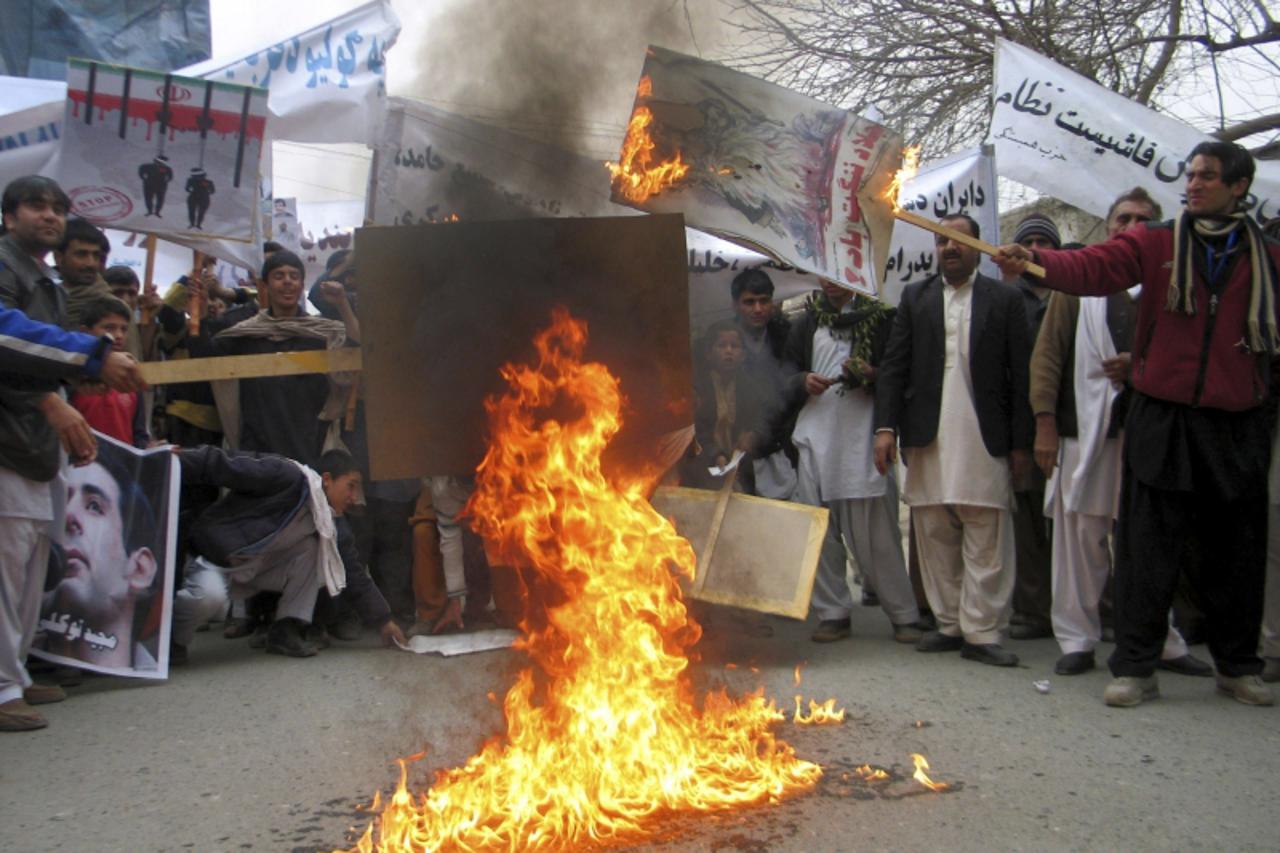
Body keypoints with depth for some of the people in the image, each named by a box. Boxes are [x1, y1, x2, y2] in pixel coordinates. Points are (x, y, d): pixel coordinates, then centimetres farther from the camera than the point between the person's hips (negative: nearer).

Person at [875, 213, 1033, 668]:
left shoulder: (1005, 299, 6)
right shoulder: (915, 297, 12)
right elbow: (893, 366, 7)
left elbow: (1020, 375, 3)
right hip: (927, 438, 3)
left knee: (986, 540, -3)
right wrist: (886, 426, -3)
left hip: (983, 439, -2)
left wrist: (1021, 442, -2)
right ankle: (950, 624, 16)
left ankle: (981, 633, 3)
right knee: (935, 537, 6)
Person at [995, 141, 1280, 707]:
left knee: (1235, 552, 10)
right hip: (1162, 420, -2)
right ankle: (1135, 667, 7)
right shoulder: (1155, 244, 4)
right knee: (1148, 548, -1)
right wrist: (1036, 261, -29)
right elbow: (1092, 268, -12)